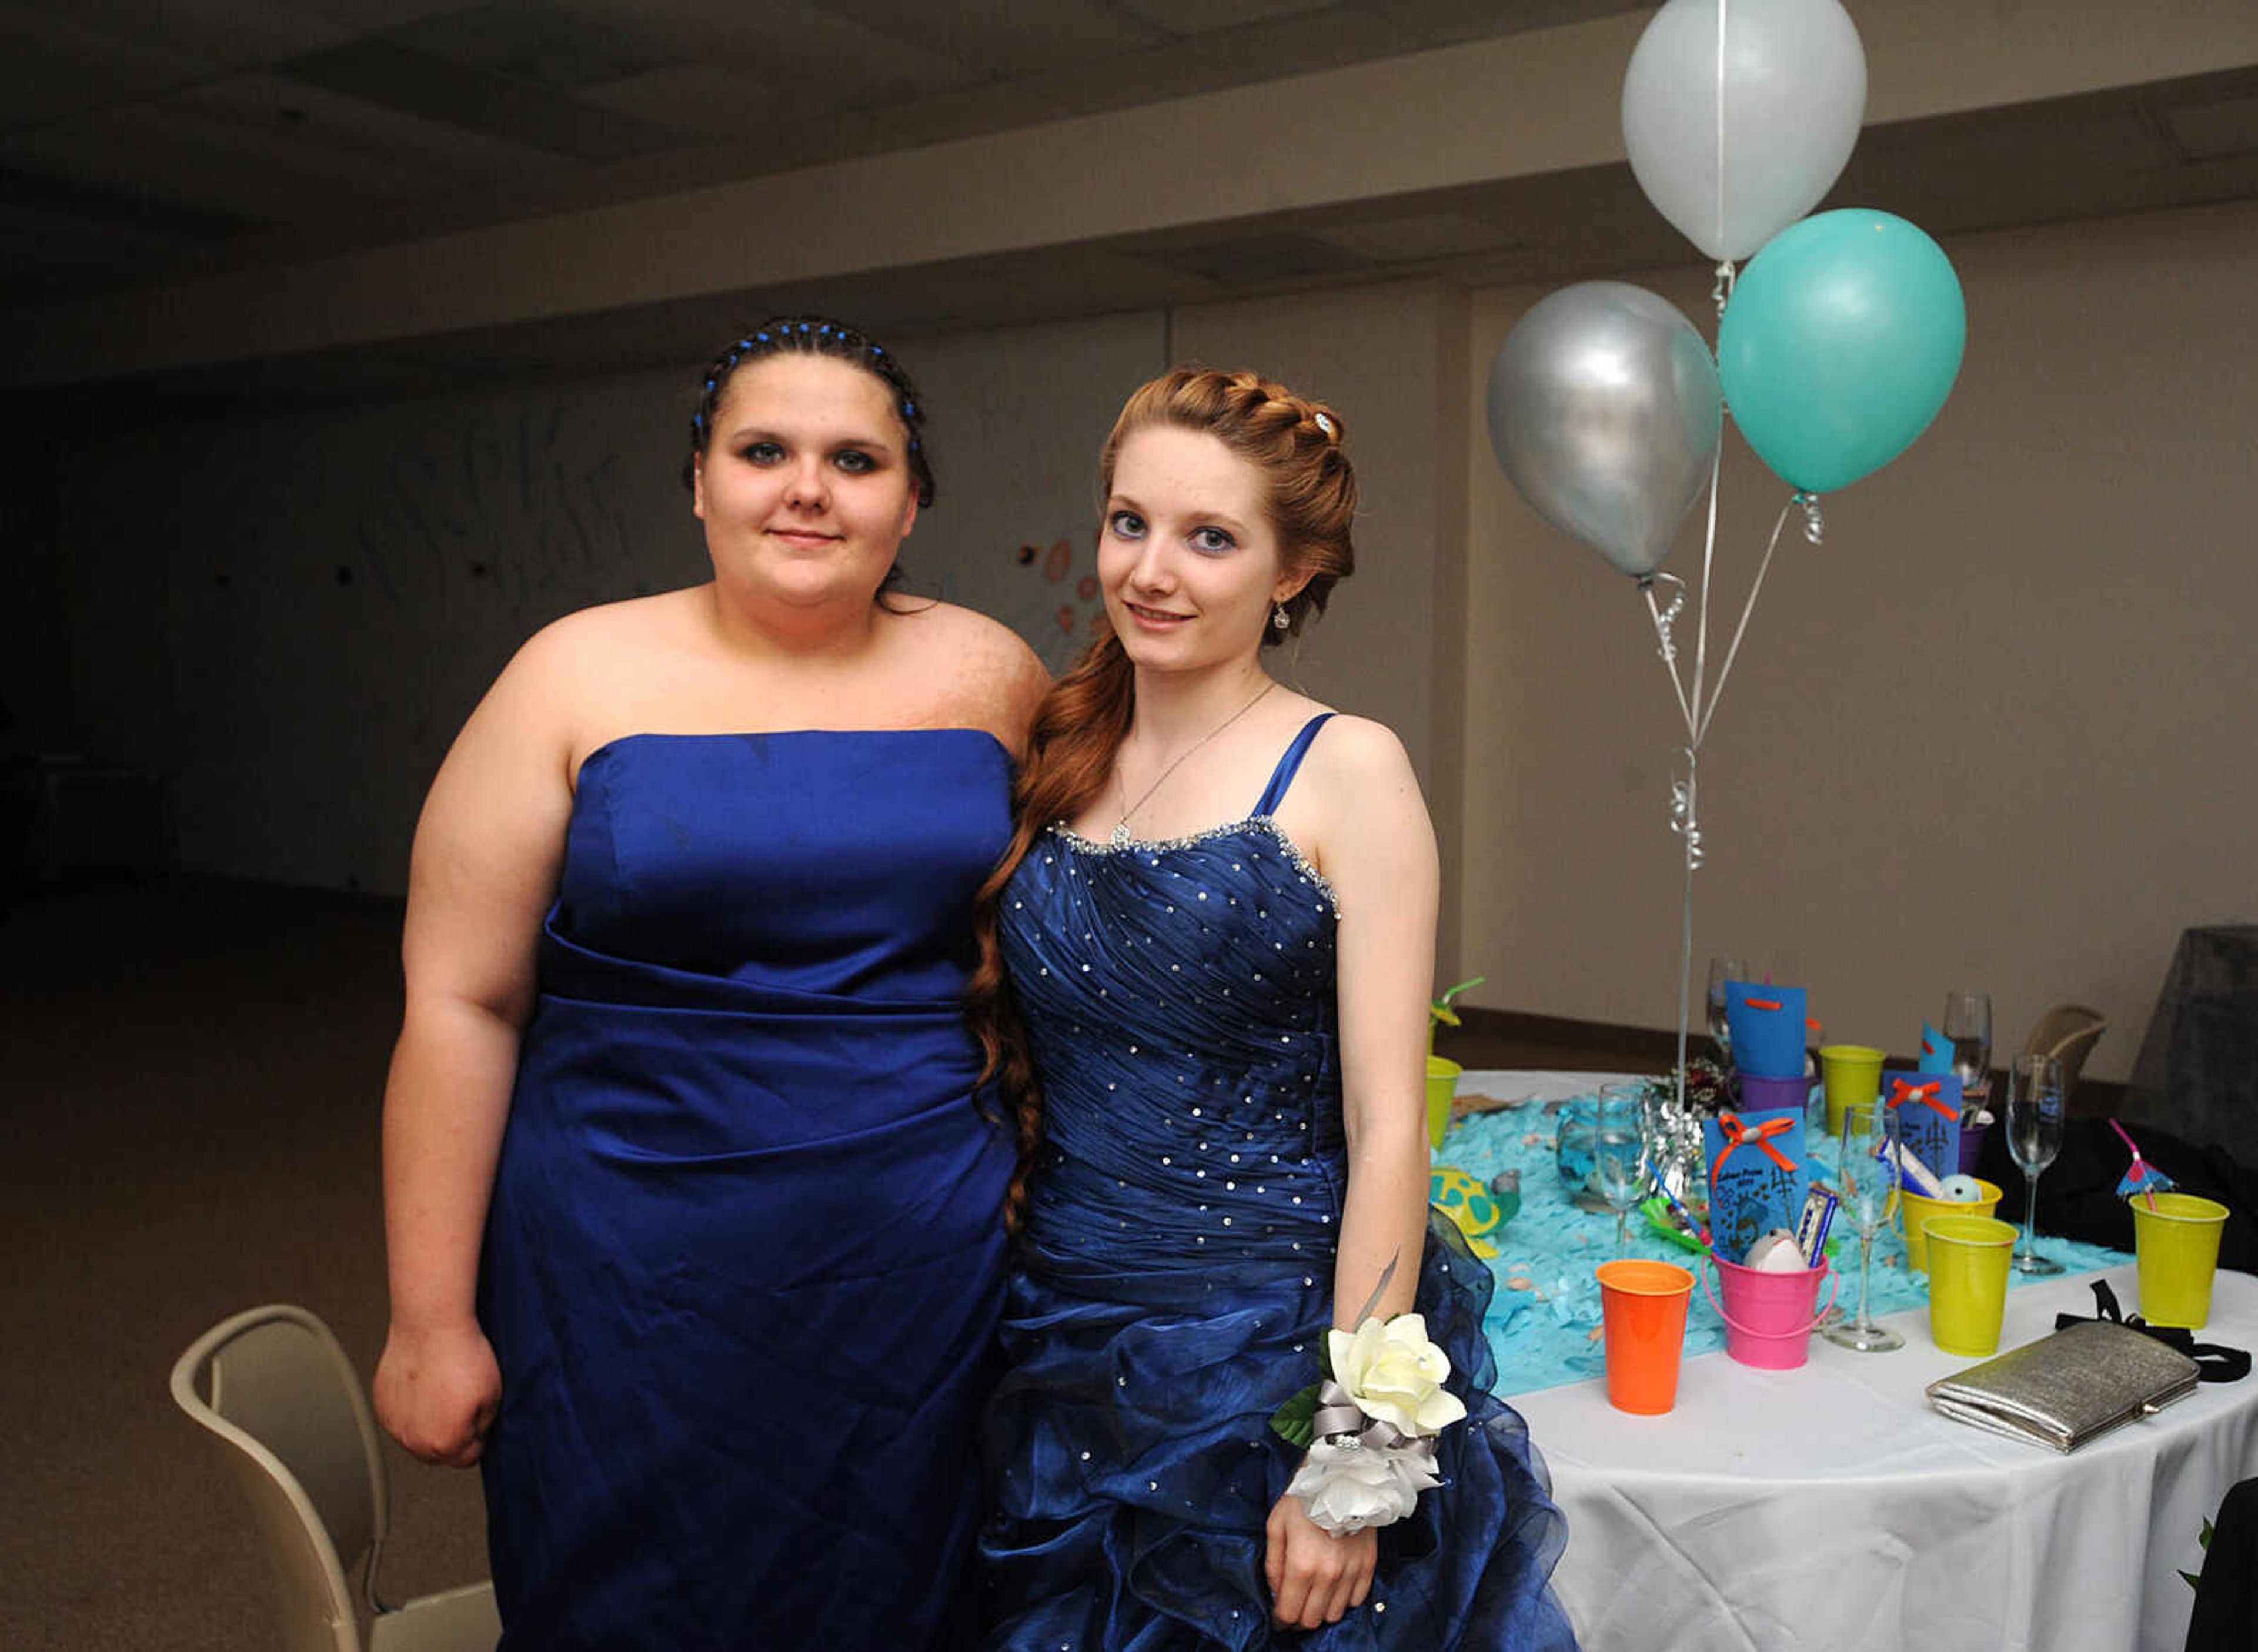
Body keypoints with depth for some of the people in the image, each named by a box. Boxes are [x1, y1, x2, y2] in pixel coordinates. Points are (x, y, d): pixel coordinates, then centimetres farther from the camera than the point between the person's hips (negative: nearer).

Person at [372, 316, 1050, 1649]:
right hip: (638, 1275, -2)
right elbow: (462, 1002, -7)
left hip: (922, 1272, 2)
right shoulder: (583, 677, -6)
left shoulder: (986, 674, 1)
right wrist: (433, 1323, -7)